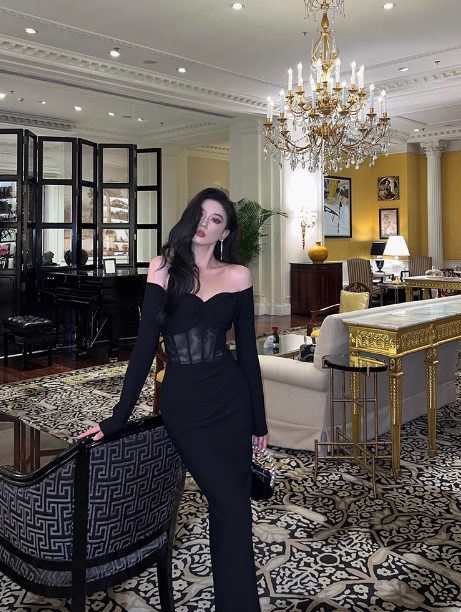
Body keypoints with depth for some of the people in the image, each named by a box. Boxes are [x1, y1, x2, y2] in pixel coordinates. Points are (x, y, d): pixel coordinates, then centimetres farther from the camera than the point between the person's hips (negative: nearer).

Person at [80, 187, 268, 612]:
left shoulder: (237, 275, 1)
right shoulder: (165, 268, -2)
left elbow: (247, 350, 4)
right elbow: (146, 343, -5)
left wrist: (259, 421, 7)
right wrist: (120, 415, -8)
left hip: (232, 400, 2)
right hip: (183, 404, -1)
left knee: (230, 505, 8)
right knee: (231, 509, -4)